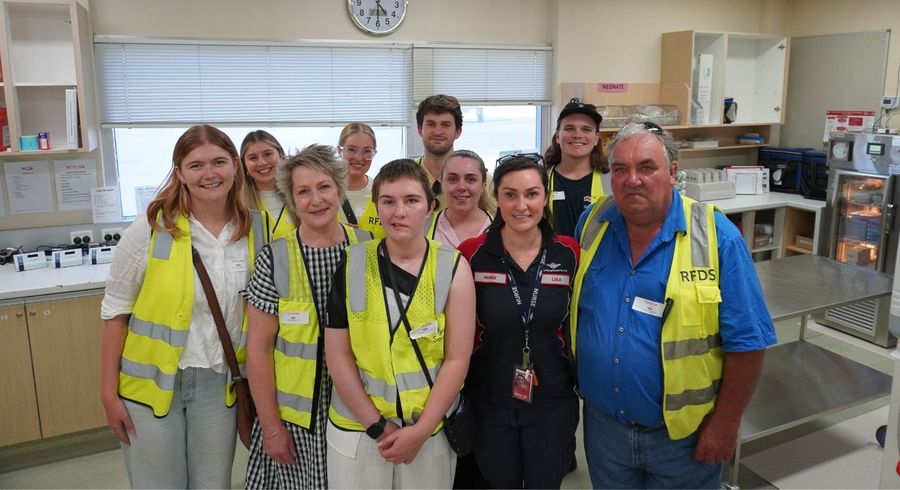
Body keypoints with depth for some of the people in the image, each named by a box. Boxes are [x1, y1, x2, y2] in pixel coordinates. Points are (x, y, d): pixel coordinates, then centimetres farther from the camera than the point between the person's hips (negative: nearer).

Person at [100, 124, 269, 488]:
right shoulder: (150, 229, -12)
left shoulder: (256, 229, -4)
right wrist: (109, 391, -6)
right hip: (152, 380, -2)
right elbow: (115, 312, -5)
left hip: (220, 382, 2)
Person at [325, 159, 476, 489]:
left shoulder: (453, 267, -5)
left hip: (432, 430, 0)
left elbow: (457, 359, -6)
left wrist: (420, 430, -11)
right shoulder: (351, 264, -5)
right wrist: (378, 426, -8)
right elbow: (337, 356, -4)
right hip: (357, 430, 0)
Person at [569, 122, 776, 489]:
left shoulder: (716, 237, -16)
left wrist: (724, 424, -10)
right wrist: (575, 386, 8)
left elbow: (747, 341, -12)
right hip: (603, 423, 4)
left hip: (683, 434, -3)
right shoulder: (592, 224, -3)